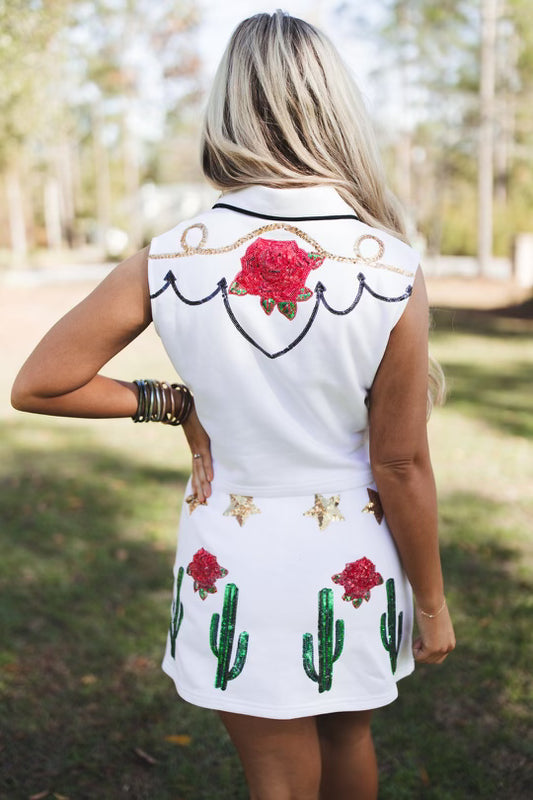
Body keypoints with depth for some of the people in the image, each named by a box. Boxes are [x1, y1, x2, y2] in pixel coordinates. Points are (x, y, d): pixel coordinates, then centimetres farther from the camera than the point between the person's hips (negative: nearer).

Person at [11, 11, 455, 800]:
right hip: (354, 563, 0)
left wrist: (175, 405, 0)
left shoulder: (170, 261, -14)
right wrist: (433, 604, 1)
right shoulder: (392, 271, -18)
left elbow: (37, 386, -7)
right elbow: (401, 465, -13)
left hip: (236, 563, 0)